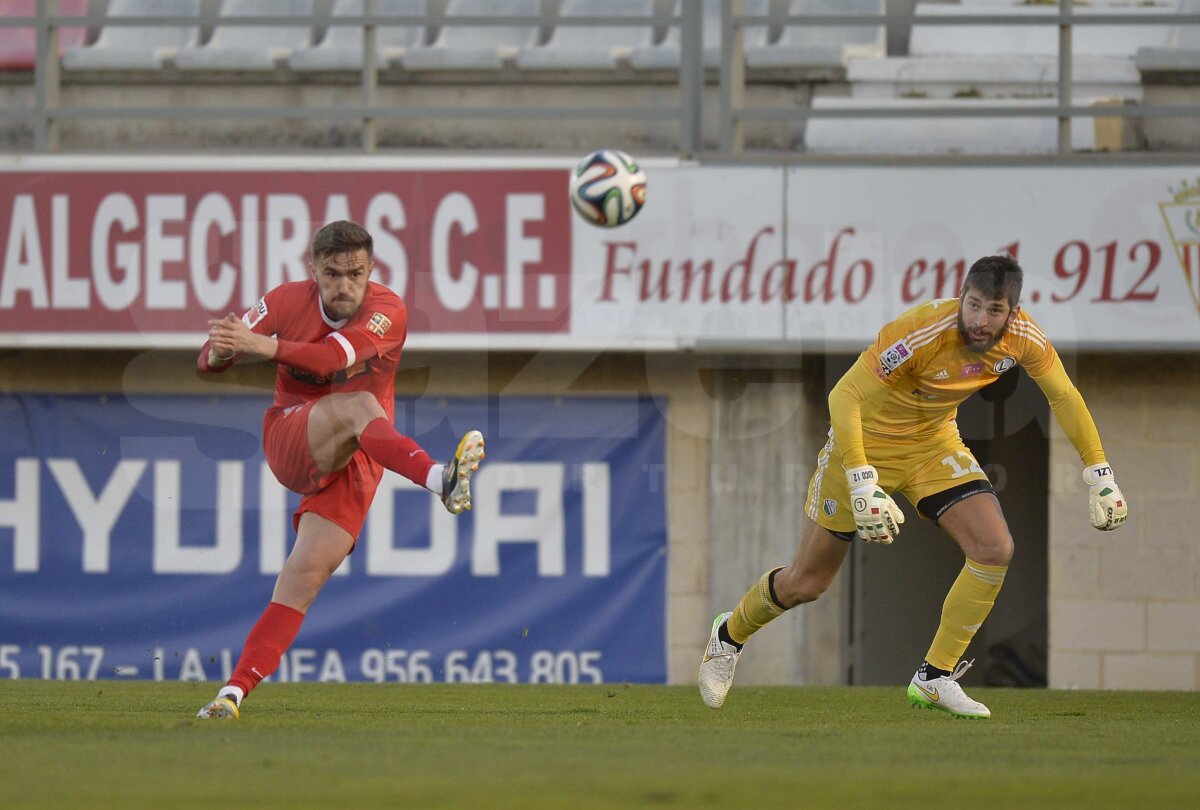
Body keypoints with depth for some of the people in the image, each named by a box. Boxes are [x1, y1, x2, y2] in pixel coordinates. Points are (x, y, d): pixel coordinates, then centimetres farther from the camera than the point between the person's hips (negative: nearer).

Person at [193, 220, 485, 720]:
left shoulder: (388, 311, -10)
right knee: (360, 406, -32)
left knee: (307, 573, -15)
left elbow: (335, 359, -29)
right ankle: (439, 480, -59)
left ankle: (235, 691, -15)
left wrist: (261, 345, -43)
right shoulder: (288, 302, -3)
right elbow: (209, 359, -1)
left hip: (354, 463, 0)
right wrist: (219, 352, -28)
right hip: (290, 443, 0)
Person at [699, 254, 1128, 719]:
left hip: (934, 445, 5)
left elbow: (1063, 396, 2)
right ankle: (729, 636, 35)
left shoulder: (1023, 338, -17)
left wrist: (1099, 473, 0)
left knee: (995, 550, -16)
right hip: (867, 444, -5)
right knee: (806, 583, 4)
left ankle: (934, 679, -3)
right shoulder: (921, 332, -35)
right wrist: (862, 483, -43)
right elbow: (844, 396, -34)